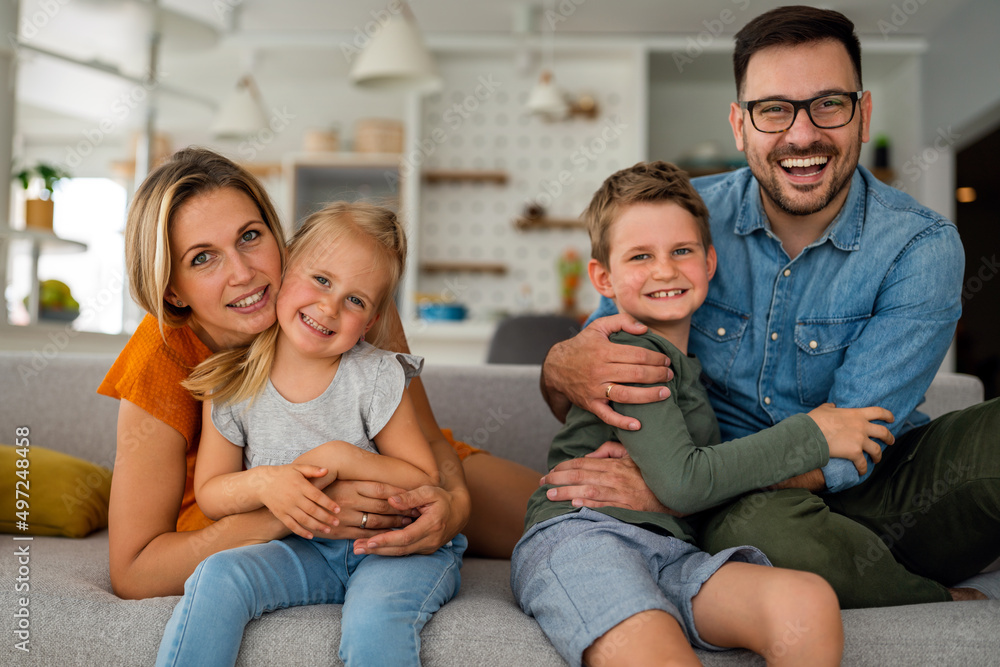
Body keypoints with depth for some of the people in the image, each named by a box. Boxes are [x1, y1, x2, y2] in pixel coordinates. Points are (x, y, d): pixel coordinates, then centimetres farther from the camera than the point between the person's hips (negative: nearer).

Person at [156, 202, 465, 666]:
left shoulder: (377, 376, -12)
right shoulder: (233, 383, -6)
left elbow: (425, 481, -8)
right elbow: (209, 494, 2)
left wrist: (342, 458, -21)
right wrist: (263, 483, -20)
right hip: (303, 549, 2)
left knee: (375, 622, -32)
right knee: (216, 577, -25)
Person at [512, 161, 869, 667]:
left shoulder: (682, 359, 26)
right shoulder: (631, 353, -2)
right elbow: (682, 483, -11)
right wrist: (811, 435, -3)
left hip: (671, 557, 7)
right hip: (583, 536, -7)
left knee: (809, 605, -24)